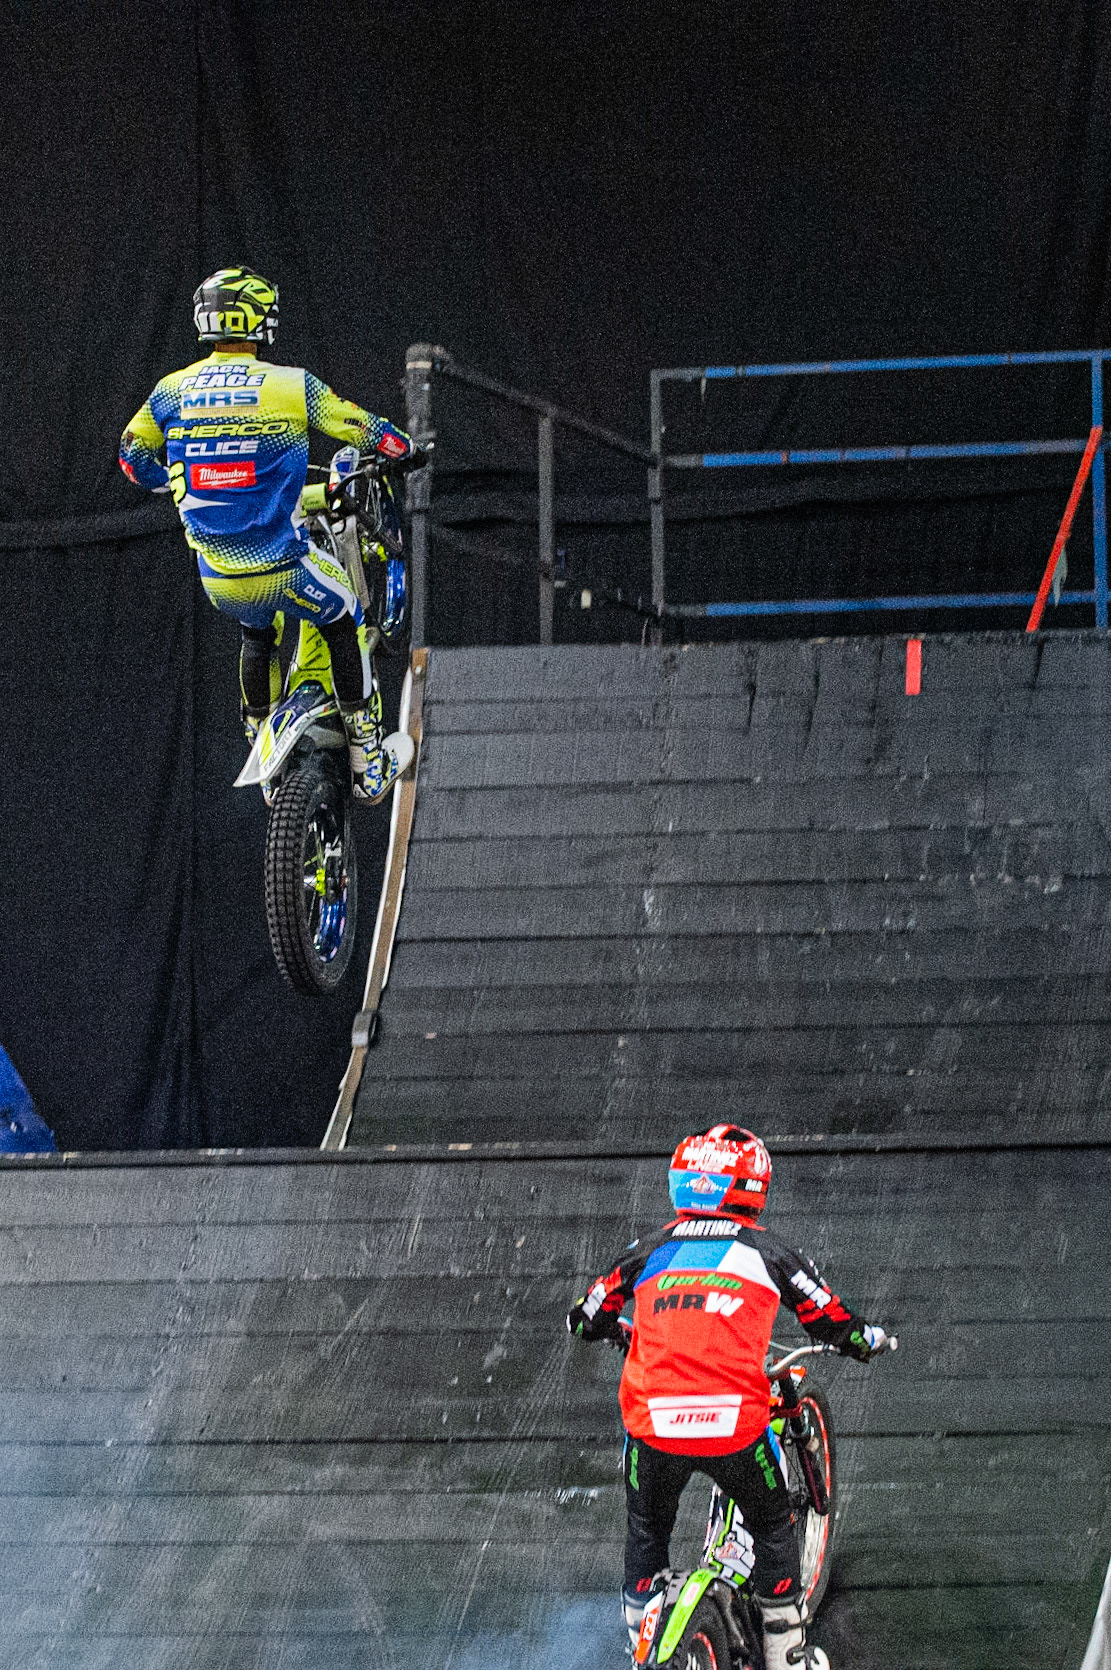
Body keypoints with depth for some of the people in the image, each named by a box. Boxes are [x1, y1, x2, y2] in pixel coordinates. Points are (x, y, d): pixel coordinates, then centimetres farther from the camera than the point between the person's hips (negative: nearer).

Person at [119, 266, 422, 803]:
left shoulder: (173, 391, 0)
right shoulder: (292, 386, -9)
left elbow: (131, 455, 13)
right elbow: (362, 428, 0)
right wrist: (404, 450, 22)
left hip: (216, 576, 4)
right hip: (282, 566, -4)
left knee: (257, 637, 34)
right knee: (344, 622, 22)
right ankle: (365, 759, 20)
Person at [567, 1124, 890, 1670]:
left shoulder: (650, 1250, 12)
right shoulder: (766, 1252, 7)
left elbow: (584, 1321, 22)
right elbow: (833, 1321, 15)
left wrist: (616, 1329, 46)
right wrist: (868, 1338, 39)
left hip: (652, 1421, 2)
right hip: (736, 1425, -2)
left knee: (646, 1531, 28)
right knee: (772, 1525, 23)